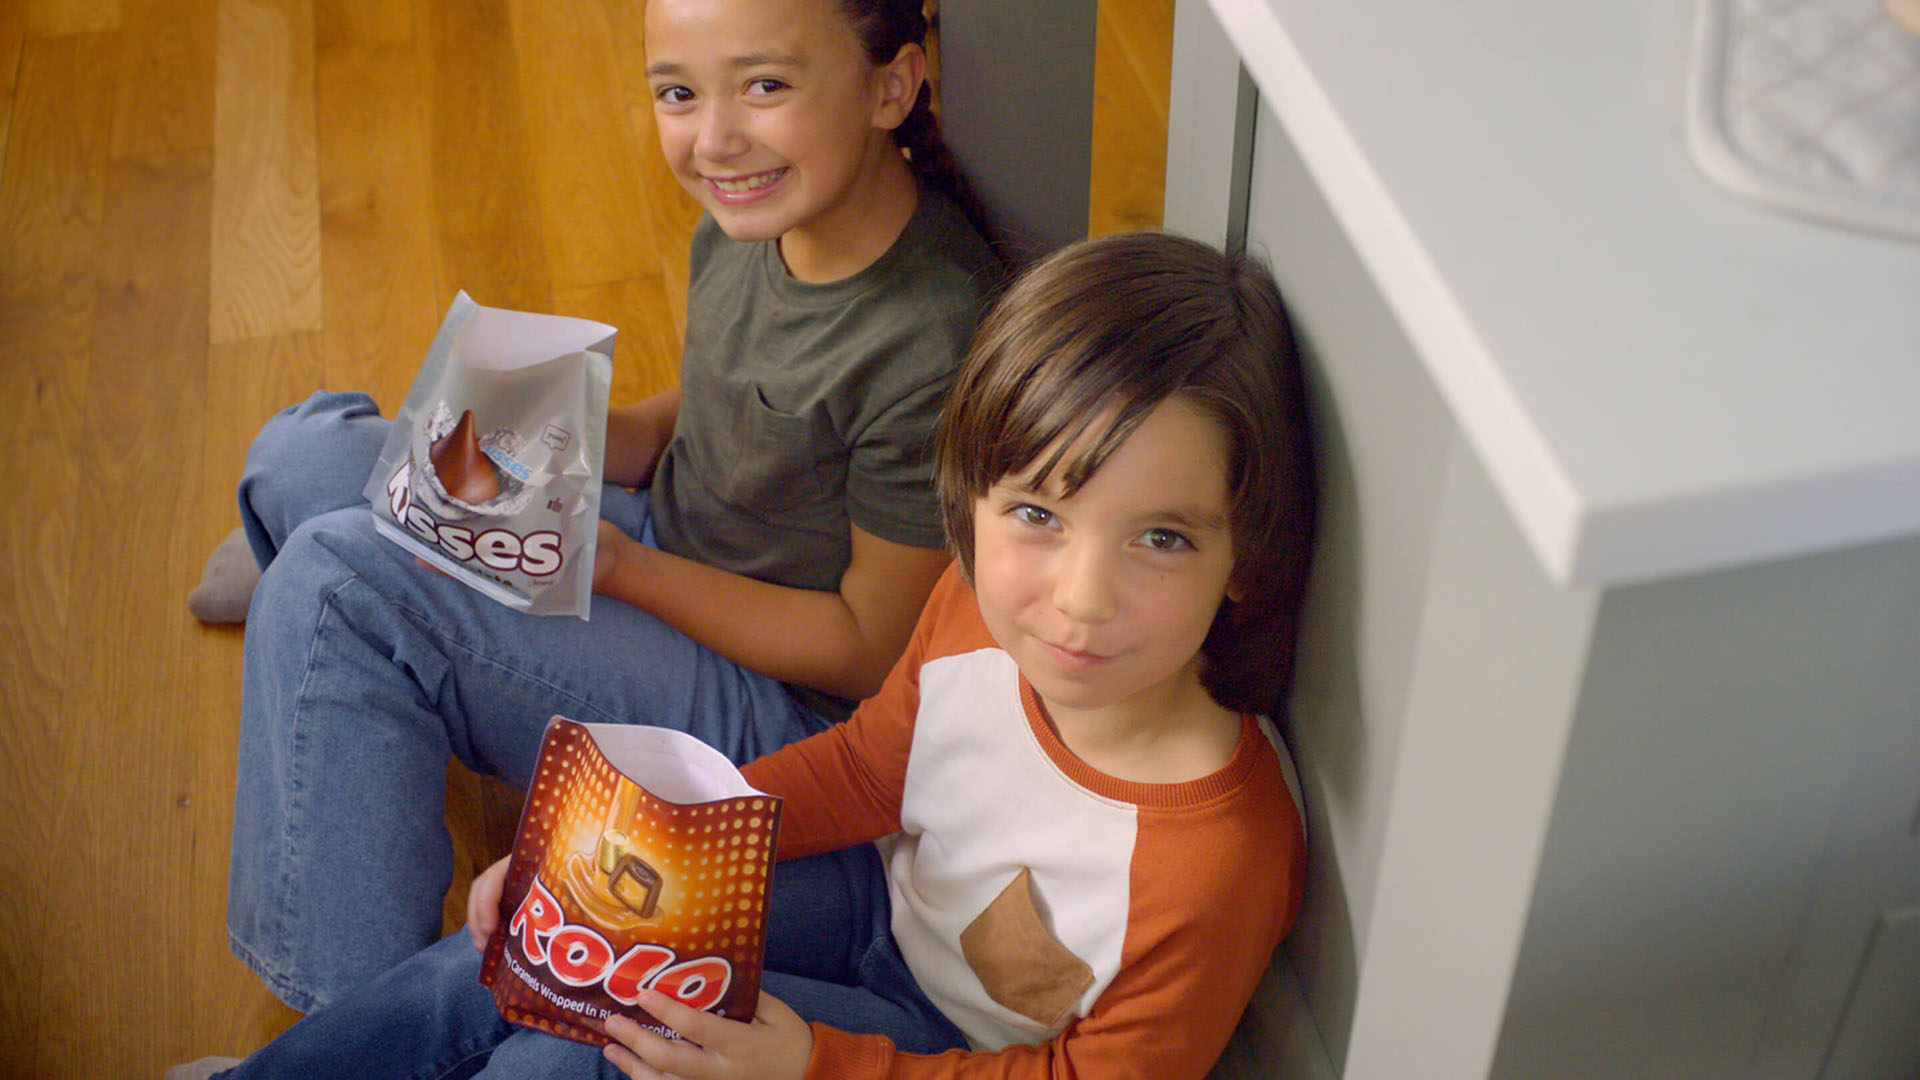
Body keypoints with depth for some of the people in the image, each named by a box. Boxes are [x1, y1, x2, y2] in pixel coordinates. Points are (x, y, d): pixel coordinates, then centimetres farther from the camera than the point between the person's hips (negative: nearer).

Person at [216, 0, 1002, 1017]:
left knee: (339, 581, -21)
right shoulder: (753, 216, -6)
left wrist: (619, 567, -25)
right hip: (670, 548, 8)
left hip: (783, 704, -8)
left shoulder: (933, 347, -31)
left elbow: (865, 649, -20)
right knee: (304, 454, 4)